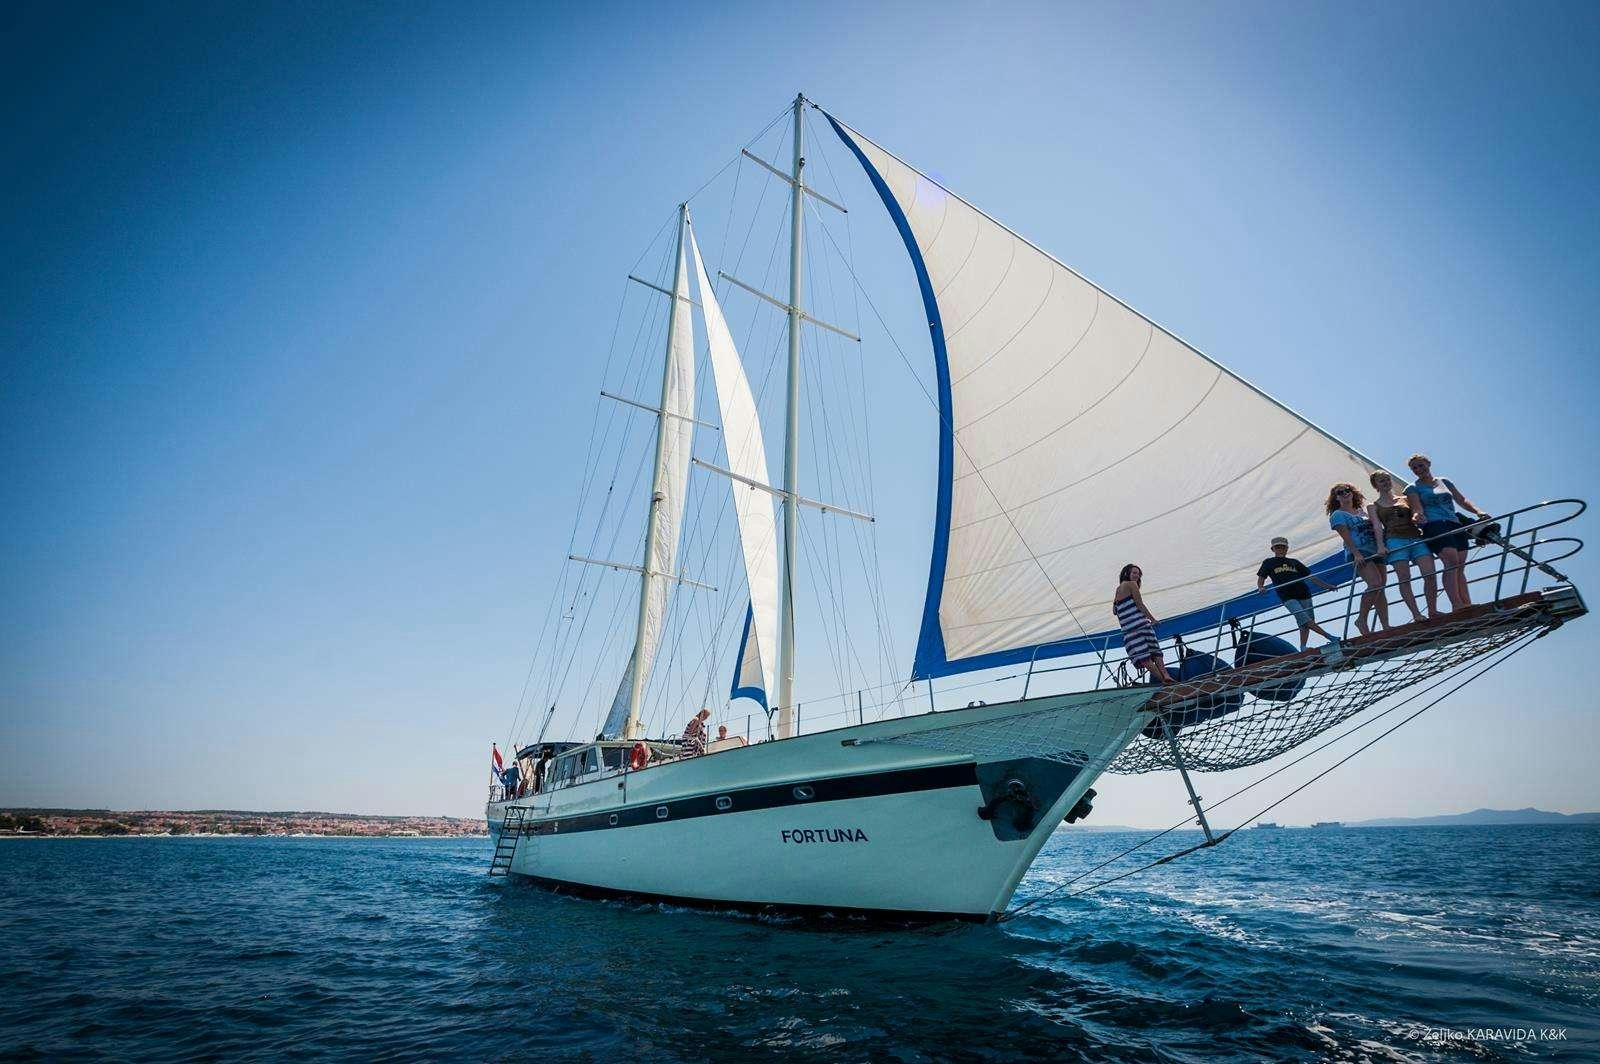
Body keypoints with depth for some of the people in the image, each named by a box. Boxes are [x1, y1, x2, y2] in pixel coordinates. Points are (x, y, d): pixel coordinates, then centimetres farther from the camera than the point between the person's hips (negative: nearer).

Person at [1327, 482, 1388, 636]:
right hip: (1358, 554, -7)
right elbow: (1346, 536, -10)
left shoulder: (1361, 511, 21)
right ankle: (1361, 619, -14)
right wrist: (1356, 553, -21)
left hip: (1375, 552, 7)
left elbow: (1374, 529, 22)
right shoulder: (1337, 515, 1)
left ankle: (1386, 626, 2)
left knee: (1380, 589, 2)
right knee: (1375, 584, -23)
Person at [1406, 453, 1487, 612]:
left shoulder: (1444, 481, 23)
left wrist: (1478, 511, 9)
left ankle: (1468, 605, -6)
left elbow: (1462, 500, 24)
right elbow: (1417, 508, -6)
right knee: (1452, 561, -22)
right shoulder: (1413, 488, 8)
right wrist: (1419, 516, -28)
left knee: (1460, 567, -2)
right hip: (1434, 526, -5)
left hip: (1455, 525, 5)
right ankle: (1457, 605, -29)